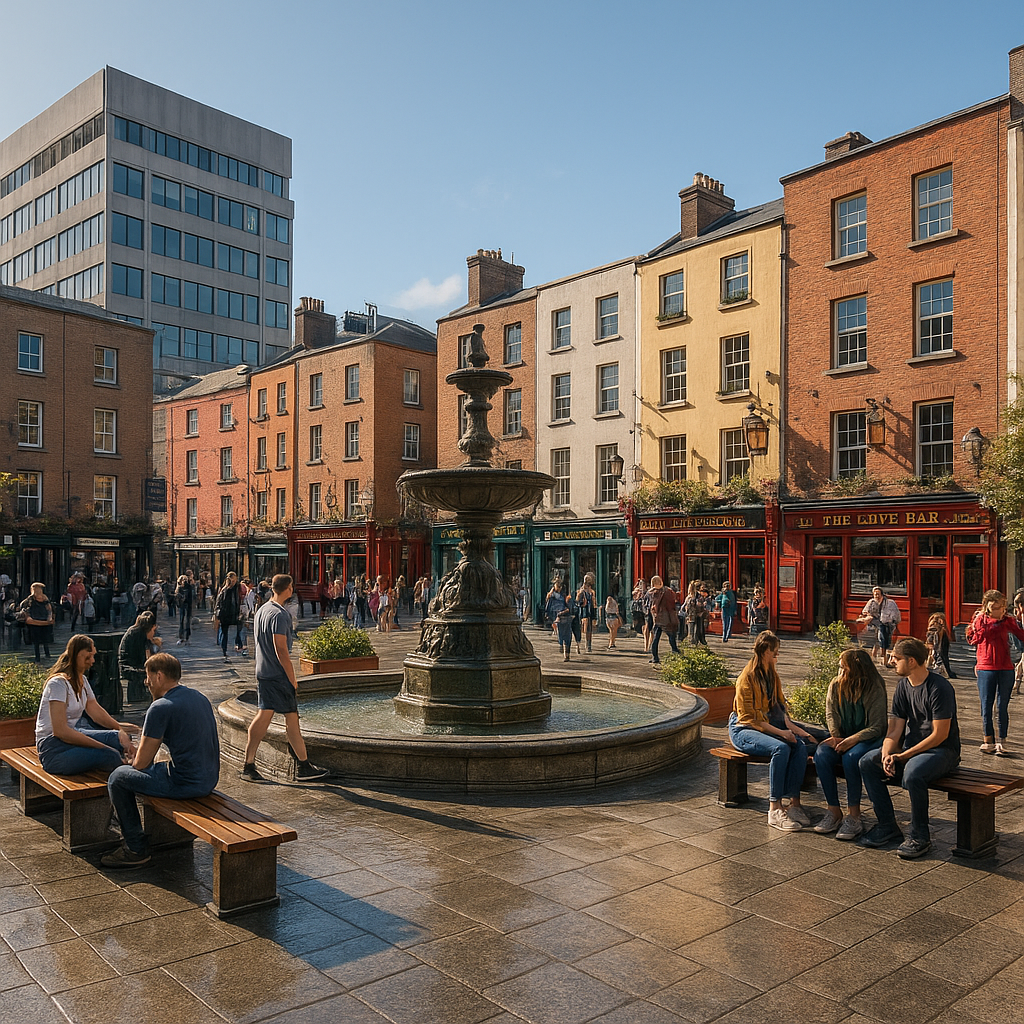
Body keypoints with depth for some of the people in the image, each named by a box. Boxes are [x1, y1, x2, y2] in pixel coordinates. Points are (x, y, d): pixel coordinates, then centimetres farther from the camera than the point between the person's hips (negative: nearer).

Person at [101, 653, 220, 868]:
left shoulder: (160, 708, -15)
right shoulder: (200, 698, 10)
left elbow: (141, 763, -9)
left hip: (186, 785, -9)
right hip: (210, 780, 9)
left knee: (118, 778, 7)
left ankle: (136, 849, 12)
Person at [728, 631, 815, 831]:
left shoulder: (772, 675, 11)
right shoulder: (747, 678, -13)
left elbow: (779, 706, 17)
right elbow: (748, 718, -15)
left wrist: (790, 725, -4)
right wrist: (780, 732, -21)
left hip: (768, 725, 7)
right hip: (743, 730, -7)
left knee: (800, 745, -21)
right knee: (781, 748, -33)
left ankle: (794, 803, -20)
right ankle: (775, 810, -28)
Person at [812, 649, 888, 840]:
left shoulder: (875, 690, -11)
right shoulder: (835, 685, 4)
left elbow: (877, 727, -14)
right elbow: (831, 714, 2)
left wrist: (853, 739, -27)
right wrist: (836, 737, -16)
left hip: (868, 738, -4)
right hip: (842, 737, 5)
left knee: (851, 757, -35)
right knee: (821, 755, -26)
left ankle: (854, 816, -24)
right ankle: (834, 812, -18)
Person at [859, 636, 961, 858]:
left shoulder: (940, 688, -18)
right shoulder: (903, 686, 6)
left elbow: (940, 734, -20)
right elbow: (895, 728, 4)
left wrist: (904, 755, -19)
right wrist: (887, 754, -15)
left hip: (943, 751, -8)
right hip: (911, 748, 8)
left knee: (913, 773, -36)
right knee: (868, 762, -10)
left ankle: (920, 837, -17)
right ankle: (887, 826, -2)